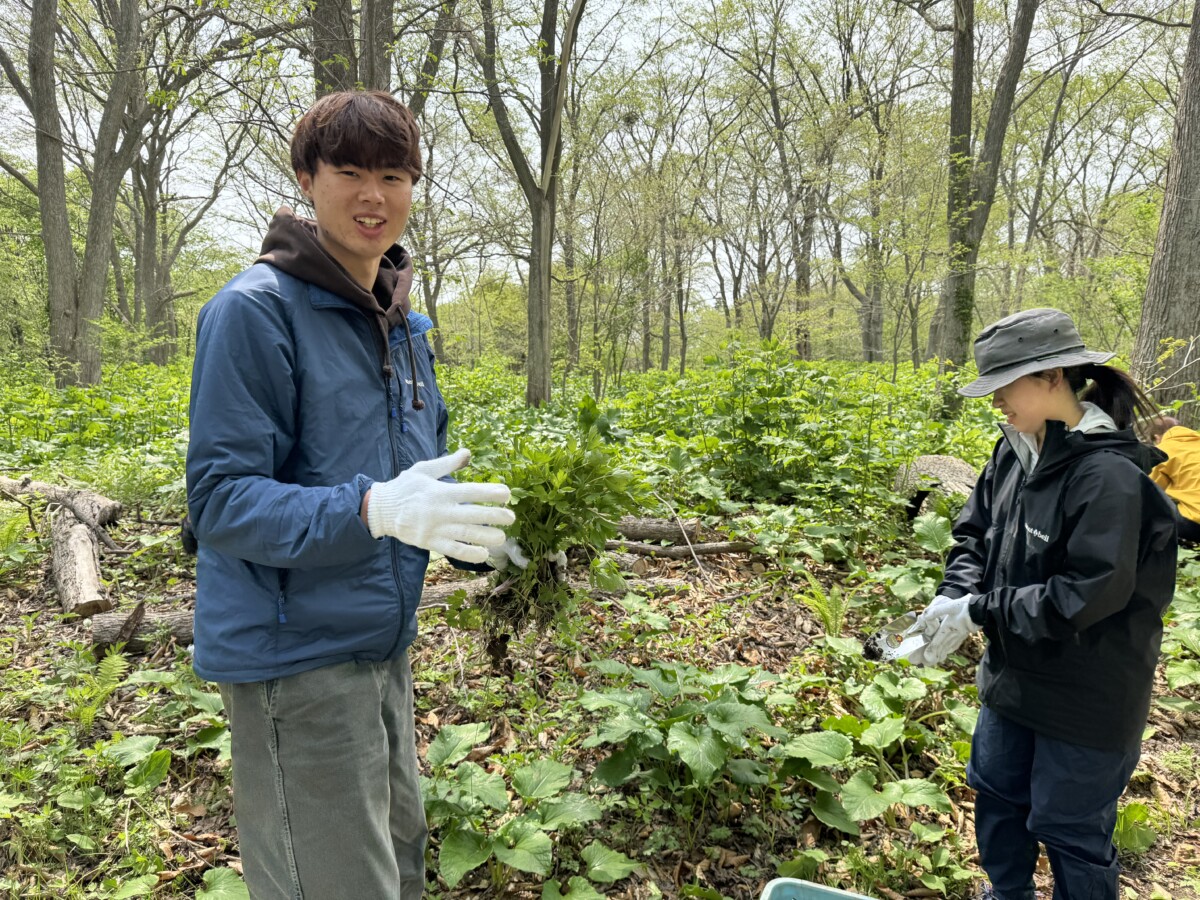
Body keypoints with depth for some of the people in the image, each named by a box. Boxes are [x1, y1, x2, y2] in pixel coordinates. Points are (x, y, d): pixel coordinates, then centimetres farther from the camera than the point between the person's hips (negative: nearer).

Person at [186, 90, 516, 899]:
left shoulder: (402, 322, 8)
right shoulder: (256, 309, -15)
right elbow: (220, 499, -19)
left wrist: (470, 527, -3)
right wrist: (373, 508, -33)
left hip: (383, 643, 8)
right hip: (294, 657, -8)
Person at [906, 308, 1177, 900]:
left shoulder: (1109, 475, -26)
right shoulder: (1015, 452, -2)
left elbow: (1087, 595, -28)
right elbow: (973, 532, 4)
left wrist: (979, 610, -23)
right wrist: (954, 597, -14)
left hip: (1085, 696, -8)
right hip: (1014, 674, 8)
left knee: (1070, 827, 12)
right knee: (996, 792, 24)